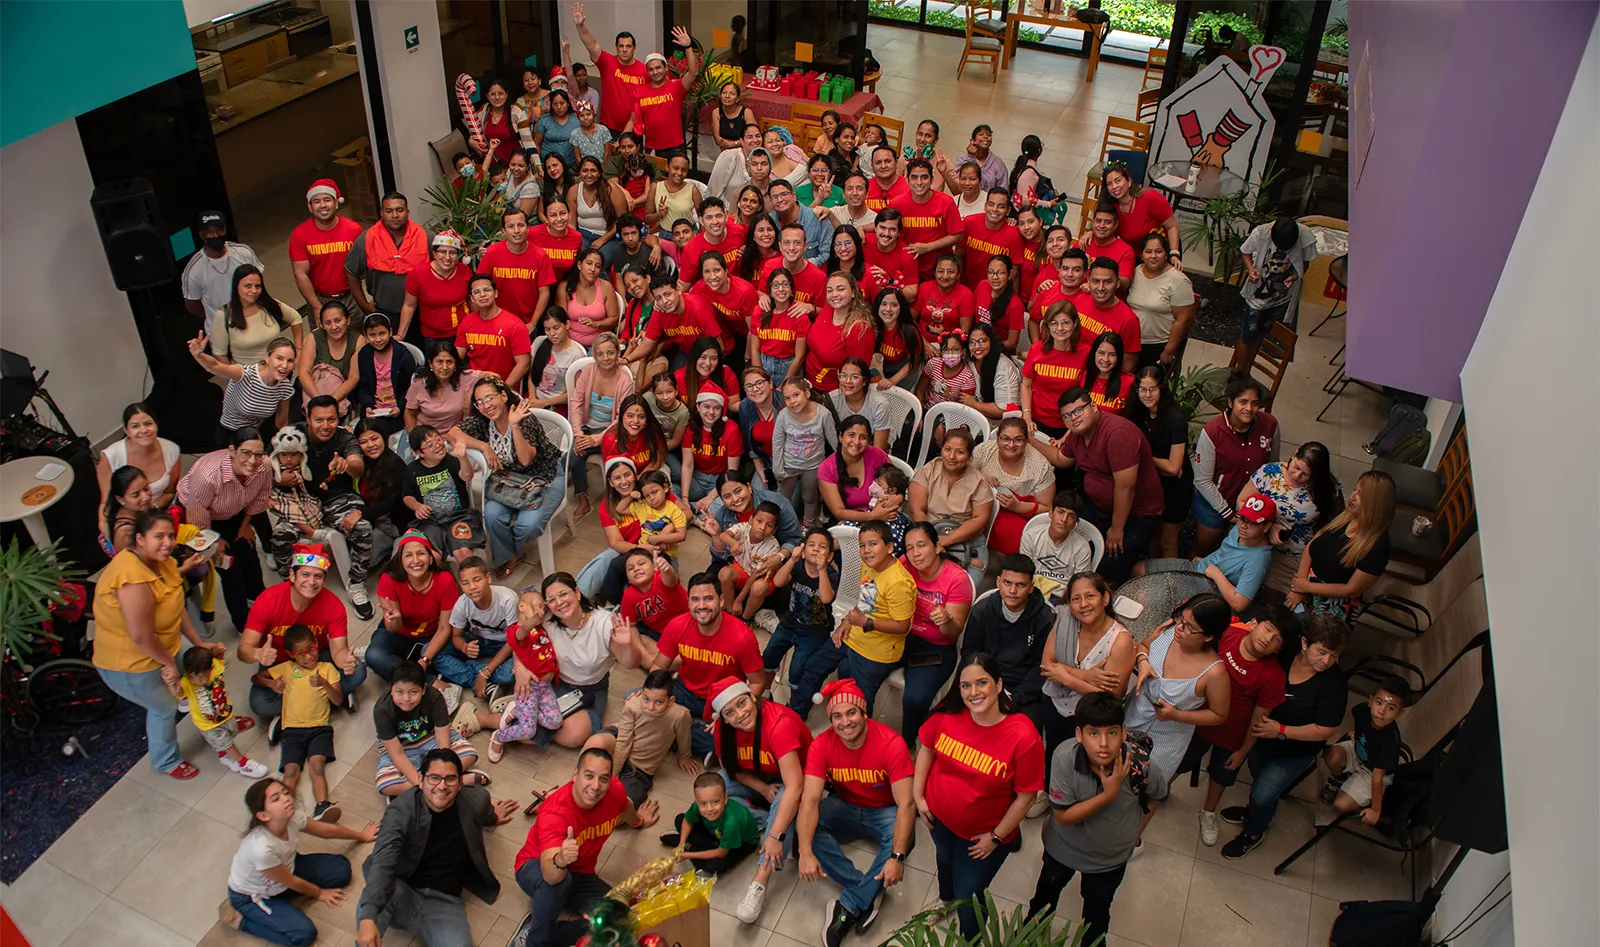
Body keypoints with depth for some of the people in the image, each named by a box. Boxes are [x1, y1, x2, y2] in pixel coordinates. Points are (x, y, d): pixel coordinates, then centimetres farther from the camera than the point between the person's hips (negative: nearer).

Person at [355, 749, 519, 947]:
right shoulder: (401, 810, -19)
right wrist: (368, 918, -46)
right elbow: (383, 862, -33)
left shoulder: (476, 802, -8)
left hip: (443, 902, 2)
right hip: (402, 890, -2)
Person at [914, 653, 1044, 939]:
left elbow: (1025, 796, -21)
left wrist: (996, 837, -13)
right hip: (939, 816, 4)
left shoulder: (1023, 737, -32)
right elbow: (926, 748, -1)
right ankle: (945, 900, 67)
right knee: (945, 859, 33)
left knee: (968, 899, 12)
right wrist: (918, 795, -1)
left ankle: (969, 939, 45)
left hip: (983, 833, -4)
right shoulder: (947, 714, -22)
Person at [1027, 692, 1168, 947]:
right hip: (1063, 848, 0)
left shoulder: (1141, 767, -34)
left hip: (1111, 857, 0)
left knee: (1098, 908, 27)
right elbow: (1062, 816, -30)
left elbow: (1158, 795, -9)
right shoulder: (1065, 756, -38)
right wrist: (1108, 795, -40)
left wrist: (1133, 833, -1)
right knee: (1048, 889, 30)